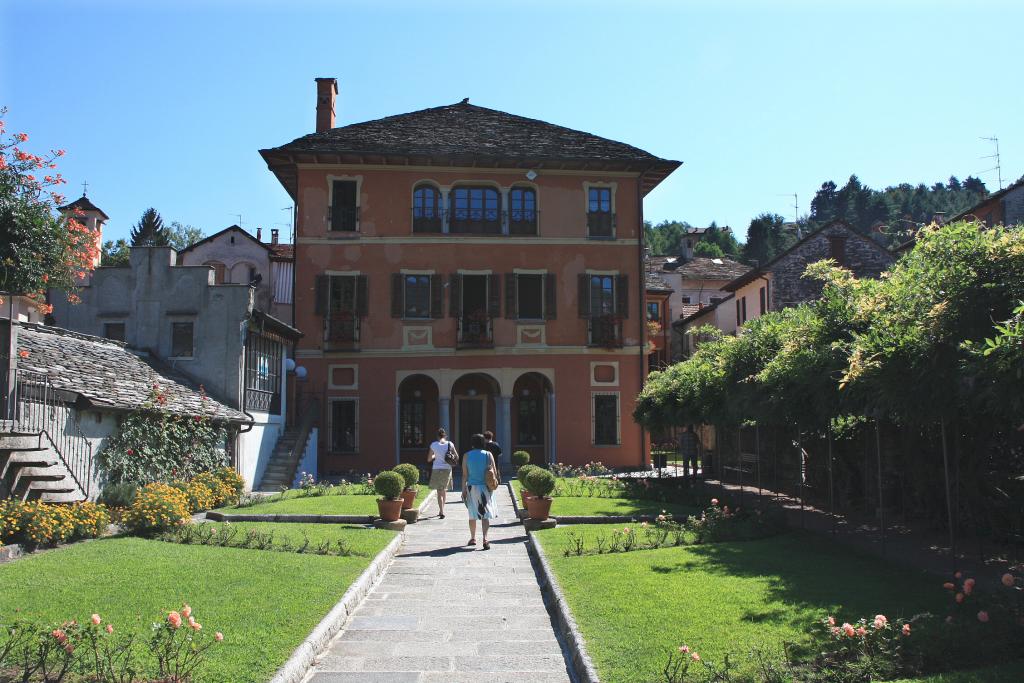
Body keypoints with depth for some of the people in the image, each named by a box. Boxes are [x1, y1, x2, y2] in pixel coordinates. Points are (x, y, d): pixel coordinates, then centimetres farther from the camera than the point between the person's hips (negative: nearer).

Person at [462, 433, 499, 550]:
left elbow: (464, 474, -2)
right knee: (486, 514, 0)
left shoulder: (466, 456, -1)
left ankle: (473, 538, 26)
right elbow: (495, 472, -2)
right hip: (485, 487, -1)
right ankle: (485, 539, -15)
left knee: (472, 514, 15)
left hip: (472, 487, 1)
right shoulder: (488, 455, -3)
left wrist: (463, 490, 2)